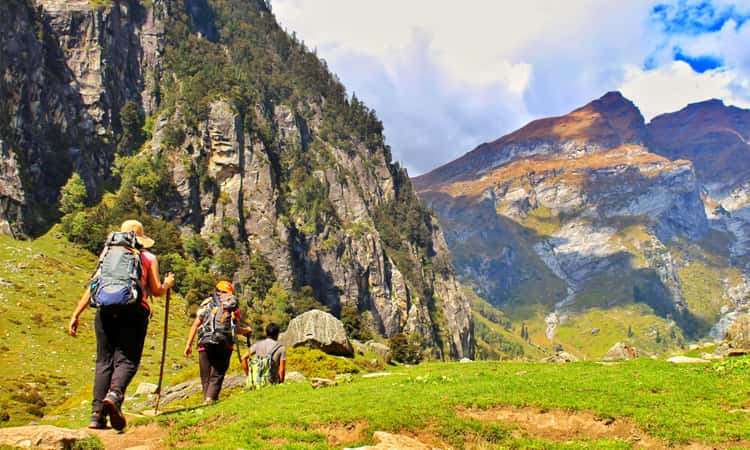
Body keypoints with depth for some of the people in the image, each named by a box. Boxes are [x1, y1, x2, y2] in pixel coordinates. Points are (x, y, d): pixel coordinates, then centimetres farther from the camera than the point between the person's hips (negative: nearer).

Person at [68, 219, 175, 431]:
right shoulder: (148, 257, 18)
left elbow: (91, 287, 14)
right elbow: (156, 291, 10)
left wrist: (76, 315, 14)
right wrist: (167, 284, 32)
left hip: (105, 311, 2)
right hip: (134, 311, -2)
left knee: (104, 361, 7)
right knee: (126, 359, -3)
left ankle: (97, 413, -2)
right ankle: (114, 395, -31)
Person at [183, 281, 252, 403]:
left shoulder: (206, 304, 15)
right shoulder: (233, 307, 13)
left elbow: (195, 325, 8)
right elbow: (236, 329, 11)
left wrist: (188, 344, 9)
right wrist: (247, 330, 32)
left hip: (205, 344, 1)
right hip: (224, 345, -1)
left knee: (206, 377, 10)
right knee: (216, 376, 1)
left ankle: (206, 400, 4)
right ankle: (210, 399, -19)